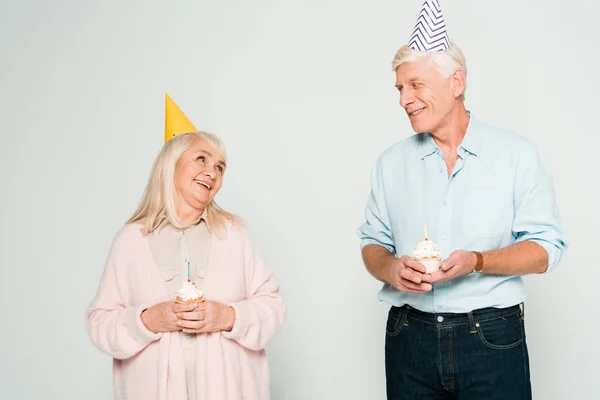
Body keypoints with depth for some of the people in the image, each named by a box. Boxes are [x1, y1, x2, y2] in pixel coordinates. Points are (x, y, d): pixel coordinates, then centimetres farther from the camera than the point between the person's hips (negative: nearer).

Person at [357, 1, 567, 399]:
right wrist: (389, 268, -12)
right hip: (409, 338, 3)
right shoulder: (391, 162, 7)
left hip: (492, 339, -2)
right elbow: (373, 242, 11)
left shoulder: (517, 154, -2)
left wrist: (477, 262, -20)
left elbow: (546, 249, -4)